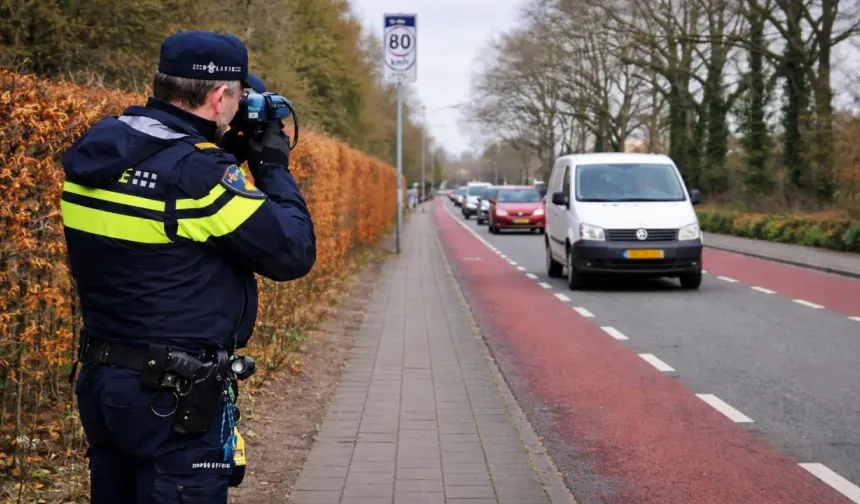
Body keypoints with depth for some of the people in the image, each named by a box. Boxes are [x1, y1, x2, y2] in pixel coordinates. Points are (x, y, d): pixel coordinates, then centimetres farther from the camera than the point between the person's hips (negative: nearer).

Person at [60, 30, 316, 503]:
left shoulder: (94, 150, 3)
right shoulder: (199, 171, -21)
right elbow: (295, 253, -15)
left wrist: (224, 153, 10)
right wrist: (274, 168, -3)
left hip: (99, 377, 8)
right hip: (175, 397, -8)